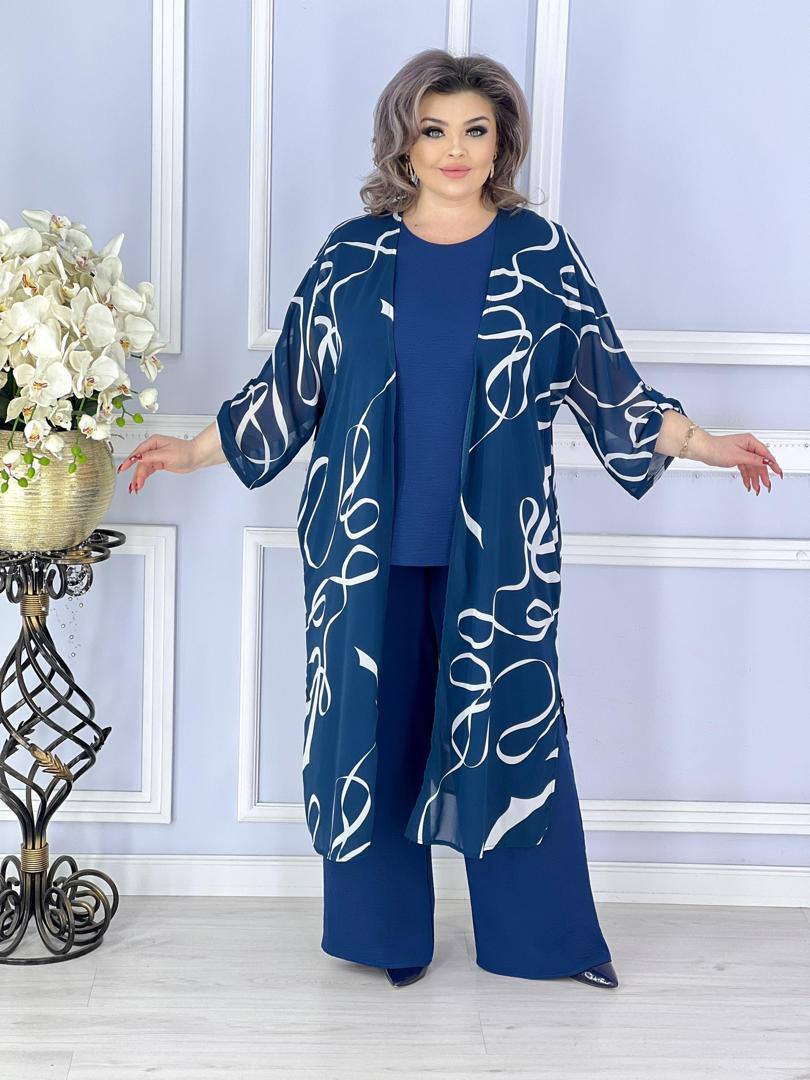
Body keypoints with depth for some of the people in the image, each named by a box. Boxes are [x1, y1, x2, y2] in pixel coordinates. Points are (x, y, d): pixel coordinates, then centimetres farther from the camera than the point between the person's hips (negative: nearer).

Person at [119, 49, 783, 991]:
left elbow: (604, 378, 7)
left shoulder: (541, 252, 3)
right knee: (374, 722, 6)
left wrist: (701, 443, 4)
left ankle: (548, 936, 20)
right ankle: (388, 931, 23)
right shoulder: (352, 255, 3)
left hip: (495, 544, 0)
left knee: (513, 723, 5)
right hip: (368, 540, 1)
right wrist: (194, 451, 6)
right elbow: (289, 384, 8)